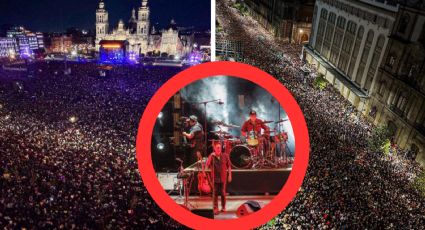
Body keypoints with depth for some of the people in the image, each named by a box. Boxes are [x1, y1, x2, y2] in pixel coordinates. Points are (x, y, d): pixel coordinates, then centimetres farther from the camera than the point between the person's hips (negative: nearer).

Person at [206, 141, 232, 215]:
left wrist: (230, 175, 1)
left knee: (223, 193, 8)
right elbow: (207, 166, -12)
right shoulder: (211, 156, -3)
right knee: (215, 193, 3)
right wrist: (211, 157, -20)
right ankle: (215, 208, 12)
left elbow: (229, 166, 5)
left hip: (223, 178, 0)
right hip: (215, 178, 0)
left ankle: (223, 207, 25)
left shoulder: (225, 155, -2)